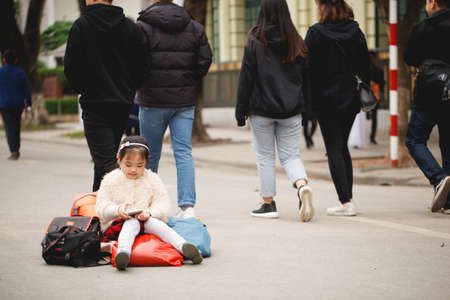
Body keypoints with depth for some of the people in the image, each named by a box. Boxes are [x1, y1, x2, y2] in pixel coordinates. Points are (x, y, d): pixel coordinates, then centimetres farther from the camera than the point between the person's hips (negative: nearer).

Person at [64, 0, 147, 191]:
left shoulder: (81, 25, -8)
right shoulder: (130, 27, 4)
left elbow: (70, 67, -8)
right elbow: (142, 66, 3)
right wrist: (127, 91, 15)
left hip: (95, 104, -6)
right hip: (123, 104, 6)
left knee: (105, 161, -8)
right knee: (106, 157, 20)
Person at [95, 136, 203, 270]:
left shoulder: (152, 179, 9)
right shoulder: (110, 180, 6)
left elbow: (163, 204, 1)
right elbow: (101, 207, 0)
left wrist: (150, 212, -21)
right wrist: (118, 210, -22)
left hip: (146, 220, 2)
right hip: (118, 224, -1)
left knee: (152, 222, -32)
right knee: (132, 223, -35)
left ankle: (182, 245, -51)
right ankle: (123, 251, -65)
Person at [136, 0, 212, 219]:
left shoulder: (143, 26, -8)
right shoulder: (194, 27, 5)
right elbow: (205, 60, 3)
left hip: (153, 101, -3)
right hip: (185, 101, 3)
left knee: (150, 155, 10)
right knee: (184, 153, 0)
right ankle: (187, 206, -12)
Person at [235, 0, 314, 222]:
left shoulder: (255, 43, -8)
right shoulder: (297, 43, 2)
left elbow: (246, 79, -7)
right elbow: (306, 78, 7)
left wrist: (241, 111, 0)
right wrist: (305, 108, 15)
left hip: (262, 110, -3)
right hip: (291, 111, 3)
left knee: (265, 156, 8)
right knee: (290, 154, 8)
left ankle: (268, 204, 11)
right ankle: (302, 186, -19)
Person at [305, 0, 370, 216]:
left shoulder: (316, 32, -10)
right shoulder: (355, 31, 3)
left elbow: (307, 66, -10)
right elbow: (364, 66, 7)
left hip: (325, 99, -5)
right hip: (350, 98, 5)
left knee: (334, 149, -2)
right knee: (342, 147, 18)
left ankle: (345, 202, -8)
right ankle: (348, 197, 17)